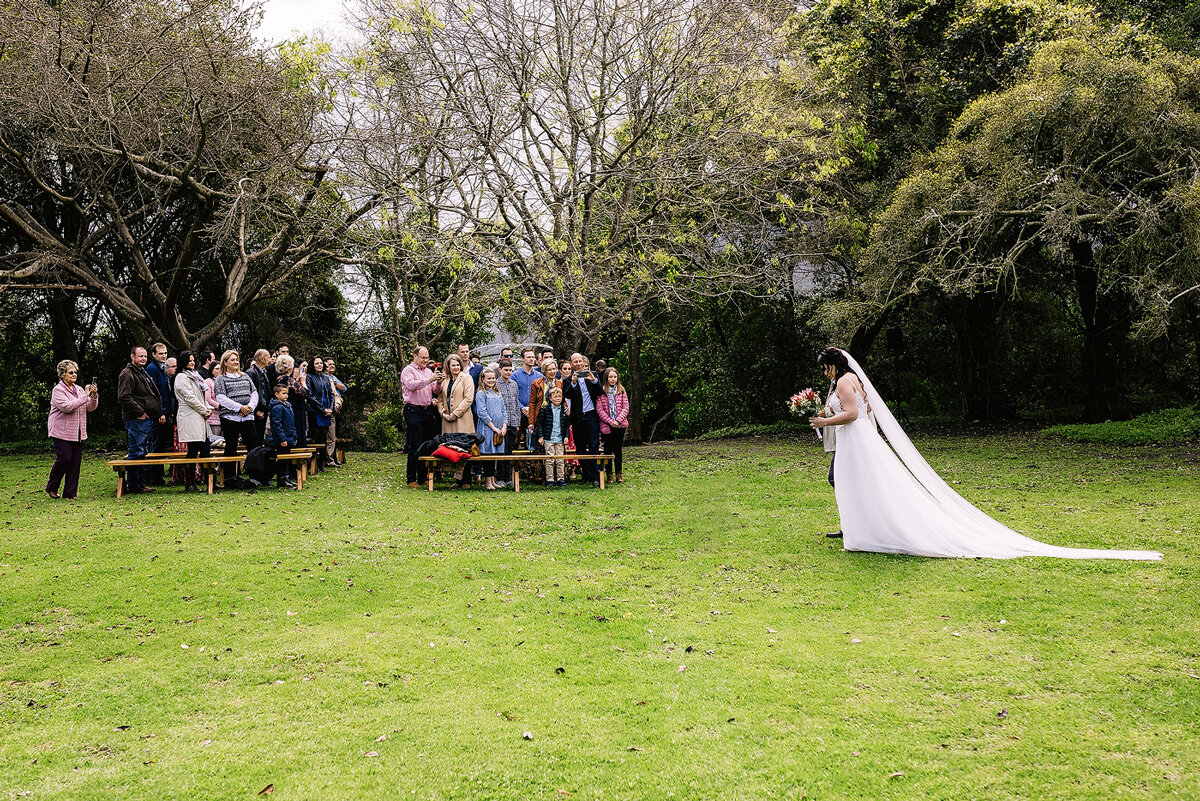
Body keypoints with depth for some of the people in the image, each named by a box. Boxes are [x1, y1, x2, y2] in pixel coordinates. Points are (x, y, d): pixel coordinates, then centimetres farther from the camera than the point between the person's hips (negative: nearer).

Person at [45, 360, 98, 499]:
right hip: (62, 432, -6)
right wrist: (84, 396, -22)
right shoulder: (58, 390, -6)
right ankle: (51, 487, 10)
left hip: (78, 433, 6)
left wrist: (94, 396, -6)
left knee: (76, 461, 2)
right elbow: (66, 407, -22)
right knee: (64, 459, -10)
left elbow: (90, 408, 12)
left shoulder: (78, 389, 15)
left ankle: (70, 492, 8)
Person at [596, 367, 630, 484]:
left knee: (618, 450, 5)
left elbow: (626, 407, 4)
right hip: (606, 426, -2)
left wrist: (618, 420, -9)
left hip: (620, 425, 2)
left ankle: (619, 475, 11)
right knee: (608, 450, 4)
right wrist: (610, 421, -12)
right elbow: (599, 409, -5)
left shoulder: (621, 390, 7)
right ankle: (609, 474, 12)